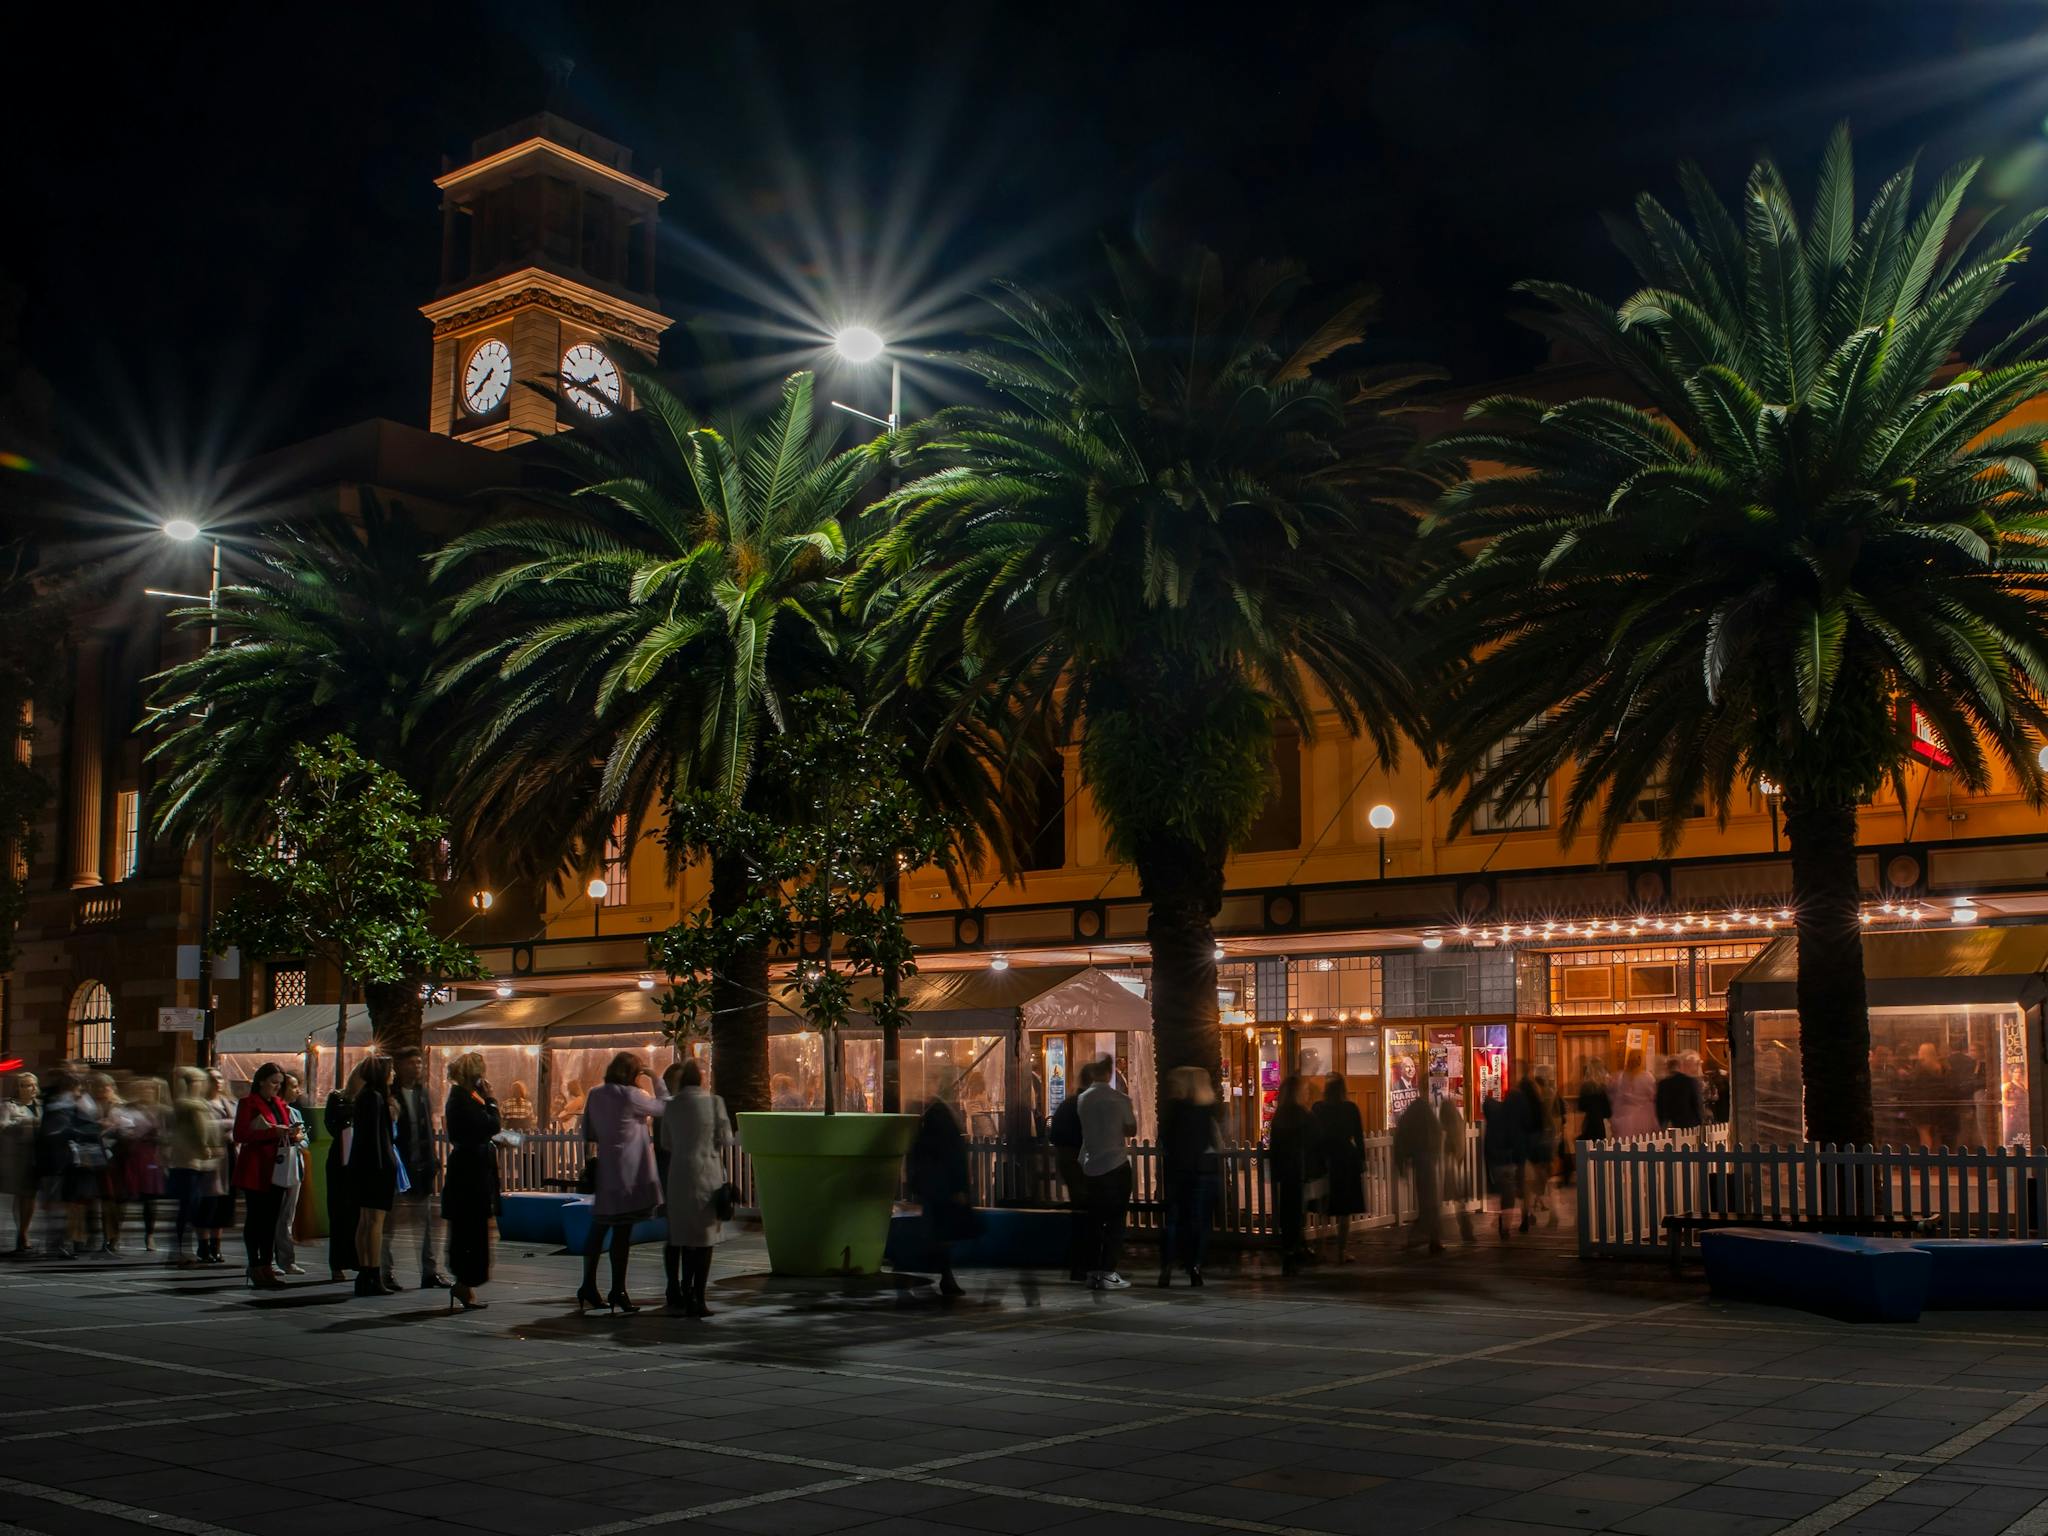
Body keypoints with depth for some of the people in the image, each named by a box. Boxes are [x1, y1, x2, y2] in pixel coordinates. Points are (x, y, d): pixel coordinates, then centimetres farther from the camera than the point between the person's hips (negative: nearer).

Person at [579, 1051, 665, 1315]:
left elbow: (588, 1133, 13)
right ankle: (617, 1291, 3)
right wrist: (655, 1079, 9)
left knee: (599, 1228, 14)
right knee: (622, 1232, -1)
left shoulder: (596, 1094, 7)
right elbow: (662, 1108, -5)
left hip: (603, 1171, 7)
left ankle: (588, 1288, 20)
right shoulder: (630, 1096, -14)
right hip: (628, 1172, -7)